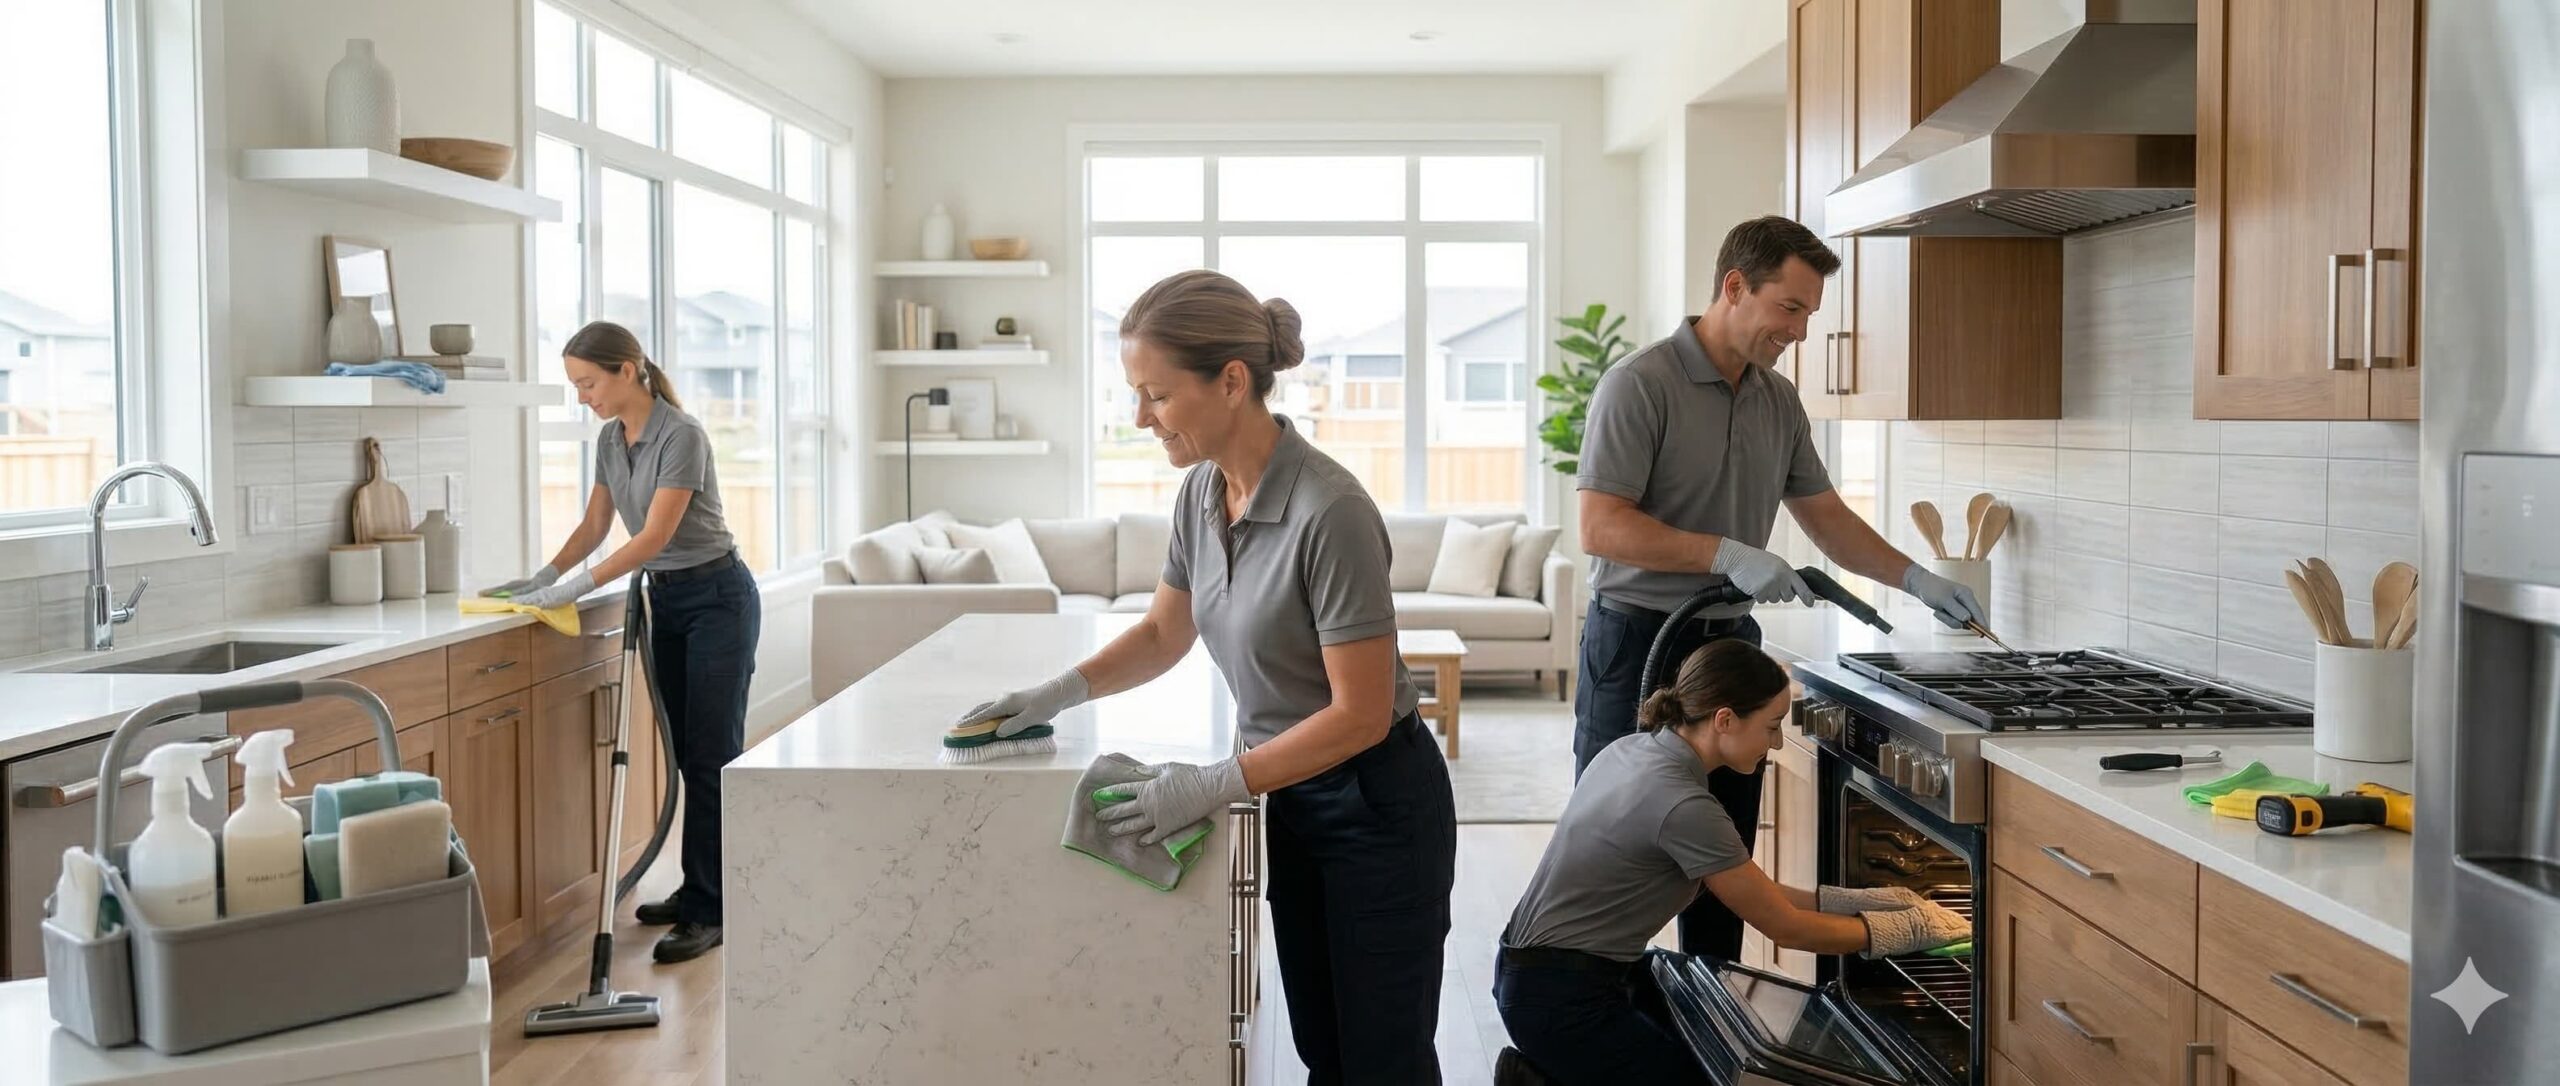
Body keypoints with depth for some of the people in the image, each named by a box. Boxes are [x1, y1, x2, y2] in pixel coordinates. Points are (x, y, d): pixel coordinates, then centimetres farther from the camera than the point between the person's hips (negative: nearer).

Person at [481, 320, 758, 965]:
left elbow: (654, 536, -25)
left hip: (716, 599, -9)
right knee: (686, 753, 12)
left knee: (712, 756, -7)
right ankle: (700, 892, 21)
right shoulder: (610, 439, 6)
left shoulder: (681, 435, -21)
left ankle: (708, 912, -5)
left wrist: (573, 591, -26)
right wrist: (541, 578, -3)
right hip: (666, 602, 9)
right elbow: (594, 527, 11)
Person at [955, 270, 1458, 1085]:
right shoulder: (1200, 492, -3)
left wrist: (1217, 786, -25)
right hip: (1294, 799, 7)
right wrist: (1058, 694, 0)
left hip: (1378, 809, -7)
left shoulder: (1328, 512, -27)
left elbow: (1360, 713, -24)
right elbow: (1164, 632, 13)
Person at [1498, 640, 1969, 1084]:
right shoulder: (1683, 806, -25)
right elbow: (1785, 928, -13)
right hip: (1562, 1003, -9)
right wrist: (1908, 928, 0)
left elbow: (1744, 887, 12)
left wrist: (1852, 900, 9)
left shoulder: (1639, 749, 3)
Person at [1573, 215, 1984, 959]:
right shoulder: (1640, 384, -13)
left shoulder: (1780, 402, 10)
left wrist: (1917, 579, 8)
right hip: (1639, 642, -7)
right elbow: (1601, 528, -20)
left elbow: (1826, 516, 18)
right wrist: (1728, 554, -25)